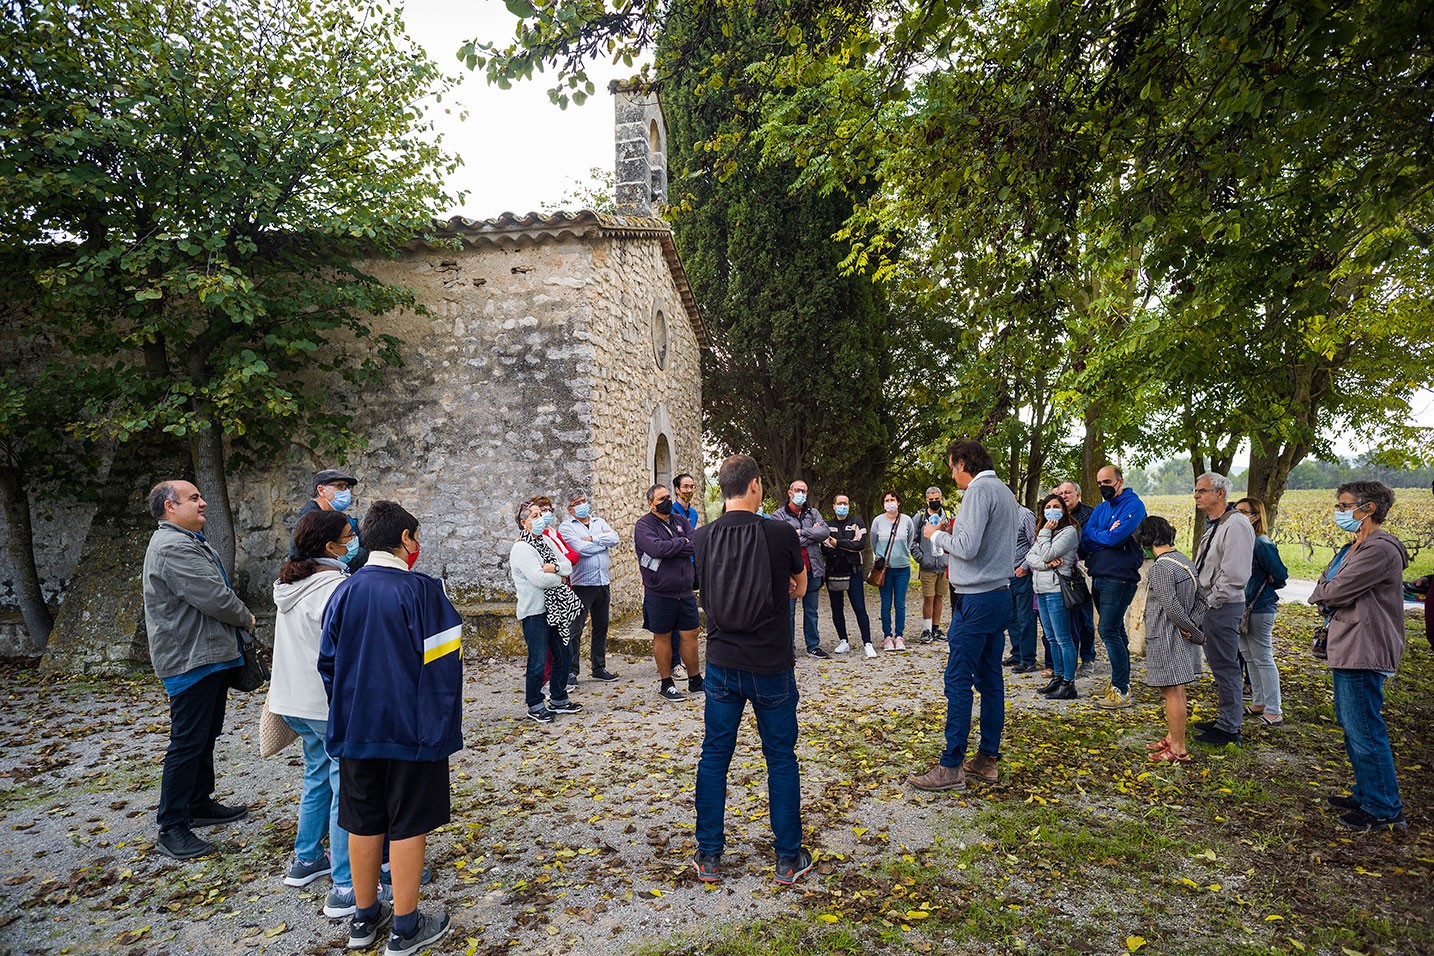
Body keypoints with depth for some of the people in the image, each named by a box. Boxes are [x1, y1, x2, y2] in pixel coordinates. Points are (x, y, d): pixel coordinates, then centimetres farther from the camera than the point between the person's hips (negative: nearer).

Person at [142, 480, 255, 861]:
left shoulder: (189, 542, 17)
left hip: (210, 655, 11)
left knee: (205, 735, 20)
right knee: (188, 741, -5)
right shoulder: (173, 547, -20)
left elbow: (214, 592, 23)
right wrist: (246, 618, -7)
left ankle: (200, 803, 33)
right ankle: (171, 828, 4)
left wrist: (238, 620, 8)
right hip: (191, 659, -11)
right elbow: (215, 598, -25)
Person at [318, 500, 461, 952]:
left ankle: (364, 916, 31)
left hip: (355, 729, 5)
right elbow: (442, 662, -15)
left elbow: (328, 660, 8)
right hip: (411, 729, -5)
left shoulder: (345, 590, 1)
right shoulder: (421, 590, -15)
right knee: (408, 826, 6)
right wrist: (441, 725, -5)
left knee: (364, 824, 17)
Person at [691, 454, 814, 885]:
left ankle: (709, 856, 22)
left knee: (714, 756, 14)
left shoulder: (701, 538, -4)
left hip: (722, 664, 3)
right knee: (781, 759, 11)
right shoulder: (781, 534, -13)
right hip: (772, 666, -2)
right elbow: (799, 587, 6)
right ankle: (788, 858, 22)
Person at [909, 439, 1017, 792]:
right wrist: (953, 530, 13)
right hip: (1000, 597, 10)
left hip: (975, 601, -10)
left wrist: (938, 535, -6)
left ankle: (951, 767, -2)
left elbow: (967, 547, -22)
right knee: (991, 680, 12)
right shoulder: (1005, 492, 16)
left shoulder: (979, 490, -14)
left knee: (958, 683, -6)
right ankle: (987, 759, 19)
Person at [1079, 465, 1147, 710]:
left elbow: (1116, 538, -18)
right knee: (1115, 630, 14)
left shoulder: (1133, 505, -7)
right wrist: (1106, 535, -12)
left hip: (1119, 577, -8)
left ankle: (1121, 691, -4)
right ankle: (1120, 681, 22)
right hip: (1098, 577, 8)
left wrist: (1095, 535, 0)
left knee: (1109, 631, -10)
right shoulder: (1100, 509, 16)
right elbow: (1084, 540, 7)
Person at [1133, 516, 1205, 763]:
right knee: (1174, 690, 18)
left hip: (1167, 638, -9)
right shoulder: (1184, 560, 8)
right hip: (1181, 638, 9)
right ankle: (1172, 738, 30)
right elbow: (1199, 598, 10)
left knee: (1172, 691, -3)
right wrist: (1194, 627, 0)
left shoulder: (1161, 567, -19)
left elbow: (1172, 608, -21)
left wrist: (1197, 634, -10)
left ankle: (1179, 750, 4)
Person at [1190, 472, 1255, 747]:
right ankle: (1225, 720, 28)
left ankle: (1229, 729, 7)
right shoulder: (1214, 524, 16)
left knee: (1225, 667, -2)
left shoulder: (1235, 525, -17)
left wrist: (1211, 601, -15)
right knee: (1218, 664, 17)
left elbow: (1235, 575, -23)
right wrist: (1204, 603, 15)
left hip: (1222, 608, -10)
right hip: (1211, 605, 10)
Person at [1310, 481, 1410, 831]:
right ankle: (1367, 794, 31)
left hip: (1363, 652, -11)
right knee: (1352, 726, 19)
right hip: (1347, 648, 11)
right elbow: (1327, 588, 16)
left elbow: (1335, 591, -20)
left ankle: (1385, 811, 9)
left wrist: (1320, 593, 1)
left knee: (1365, 731, -3)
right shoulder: (1355, 547, 14)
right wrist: (1327, 594, -5)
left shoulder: (1381, 549, -19)